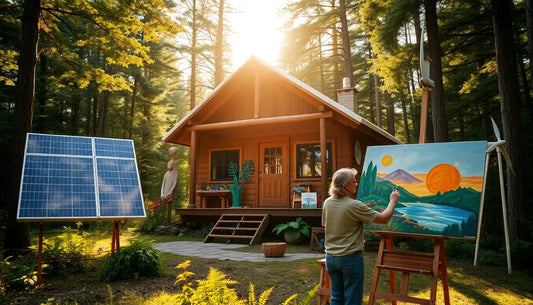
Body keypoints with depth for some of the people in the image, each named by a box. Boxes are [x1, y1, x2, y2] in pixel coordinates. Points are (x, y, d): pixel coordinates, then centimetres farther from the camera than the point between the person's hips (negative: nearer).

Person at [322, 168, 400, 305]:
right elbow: (384, 218, -13)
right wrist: (393, 200, 1)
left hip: (331, 258, 6)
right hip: (350, 259, -6)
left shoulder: (327, 203, 0)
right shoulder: (355, 206, -20)